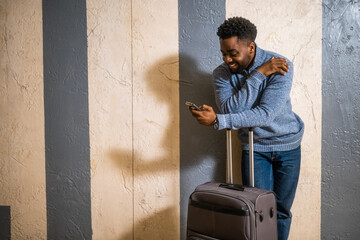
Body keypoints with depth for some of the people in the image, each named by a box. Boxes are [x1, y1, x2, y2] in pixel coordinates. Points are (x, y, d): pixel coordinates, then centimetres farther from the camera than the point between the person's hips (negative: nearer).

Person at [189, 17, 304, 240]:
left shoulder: (281, 65, -21)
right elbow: (231, 109, -25)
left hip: (287, 145, -1)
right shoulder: (222, 73, -10)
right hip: (254, 148, 1)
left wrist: (217, 120, -35)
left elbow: (265, 114, -30)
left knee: (281, 211, 9)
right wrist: (258, 74, -30)